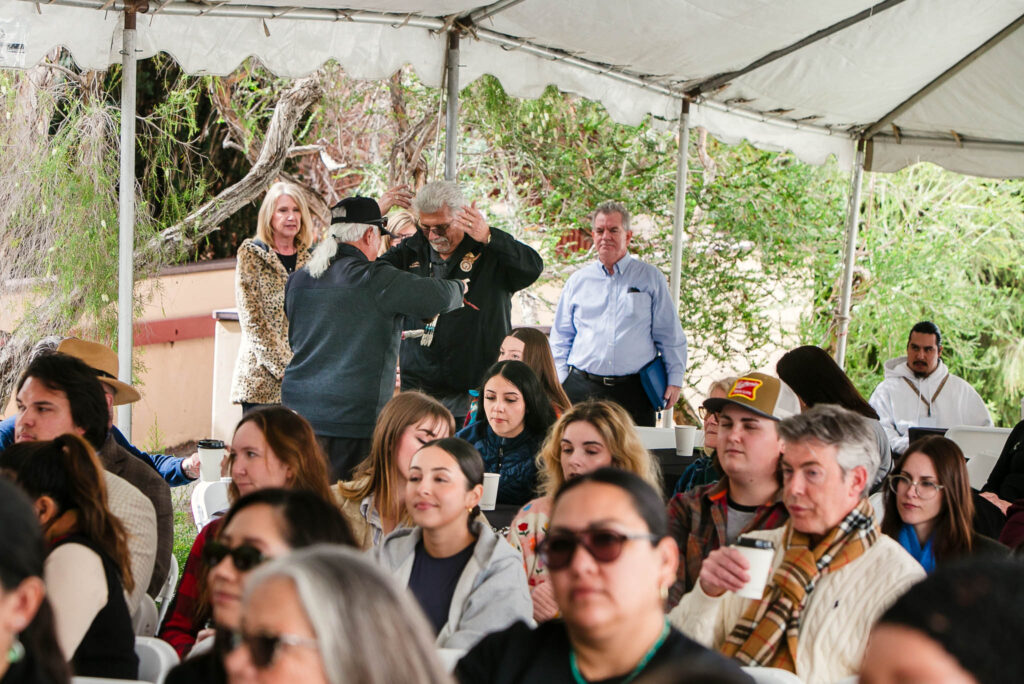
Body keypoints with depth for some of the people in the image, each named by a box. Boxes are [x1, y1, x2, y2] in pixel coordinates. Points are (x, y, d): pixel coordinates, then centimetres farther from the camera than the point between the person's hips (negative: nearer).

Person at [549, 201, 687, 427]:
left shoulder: (650, 278, 10)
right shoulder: (577, 281, 14)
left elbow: (670, 336, 9)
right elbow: (560, 338, 17)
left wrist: (675, 380, 2)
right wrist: (560, 382, 7)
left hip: (633, 391, -1)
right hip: (582, 389, 1)